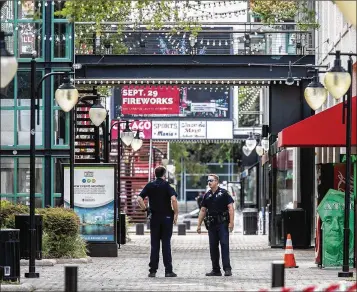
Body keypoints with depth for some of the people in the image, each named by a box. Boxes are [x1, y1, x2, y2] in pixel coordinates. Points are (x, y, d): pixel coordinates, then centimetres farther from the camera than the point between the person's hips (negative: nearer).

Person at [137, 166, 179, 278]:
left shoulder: (150, 186, 4)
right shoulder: (167, 185, -6)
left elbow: (139, 199, -4)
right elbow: (173, 199, -20)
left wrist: (145, 209, 7)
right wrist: (176, 213, -11)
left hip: (154, 218, 2)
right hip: (167, 217, -2)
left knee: (154, 244, 7)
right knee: (166, 244, 1)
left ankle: (153, 271, 5)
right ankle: (168, 271, -1)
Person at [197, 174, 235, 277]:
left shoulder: (223, 193, -2)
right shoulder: (207, 195, 13)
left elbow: (230, 208, -6)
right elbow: (203, 210, 18)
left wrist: (231, 222, -15)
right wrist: (199, 225, 13)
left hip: (222, 223, -5)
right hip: (211, 224, 6)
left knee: (224, 245, -10)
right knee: (213, 247, 6)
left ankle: (227, 268, -10)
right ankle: (216, 270, 12)